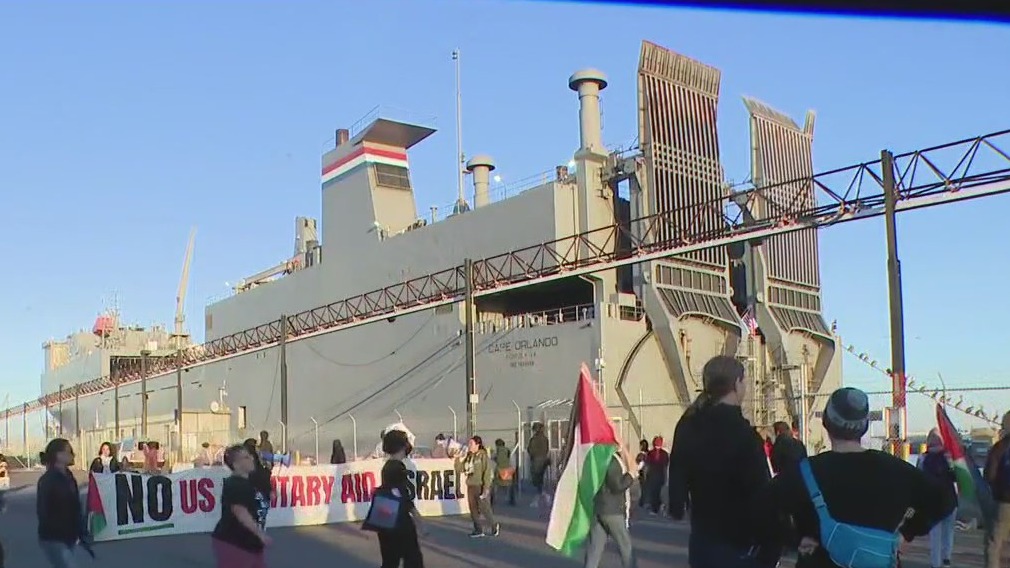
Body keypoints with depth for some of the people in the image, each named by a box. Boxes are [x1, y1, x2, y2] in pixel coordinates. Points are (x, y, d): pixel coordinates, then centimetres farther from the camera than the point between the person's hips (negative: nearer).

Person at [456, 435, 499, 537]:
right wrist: (461, 458, -5)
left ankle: (494, 527, 18)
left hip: (481, 486, -7)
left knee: (484, 508, -1)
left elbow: (488, 472, -14)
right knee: (473, 510, 8)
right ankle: (478, 530, 18)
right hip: (471, 486, 7)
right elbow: (459, 469, 12)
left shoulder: (483, 455, -10)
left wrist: (486, 488, -17)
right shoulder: (468, 456, 9)